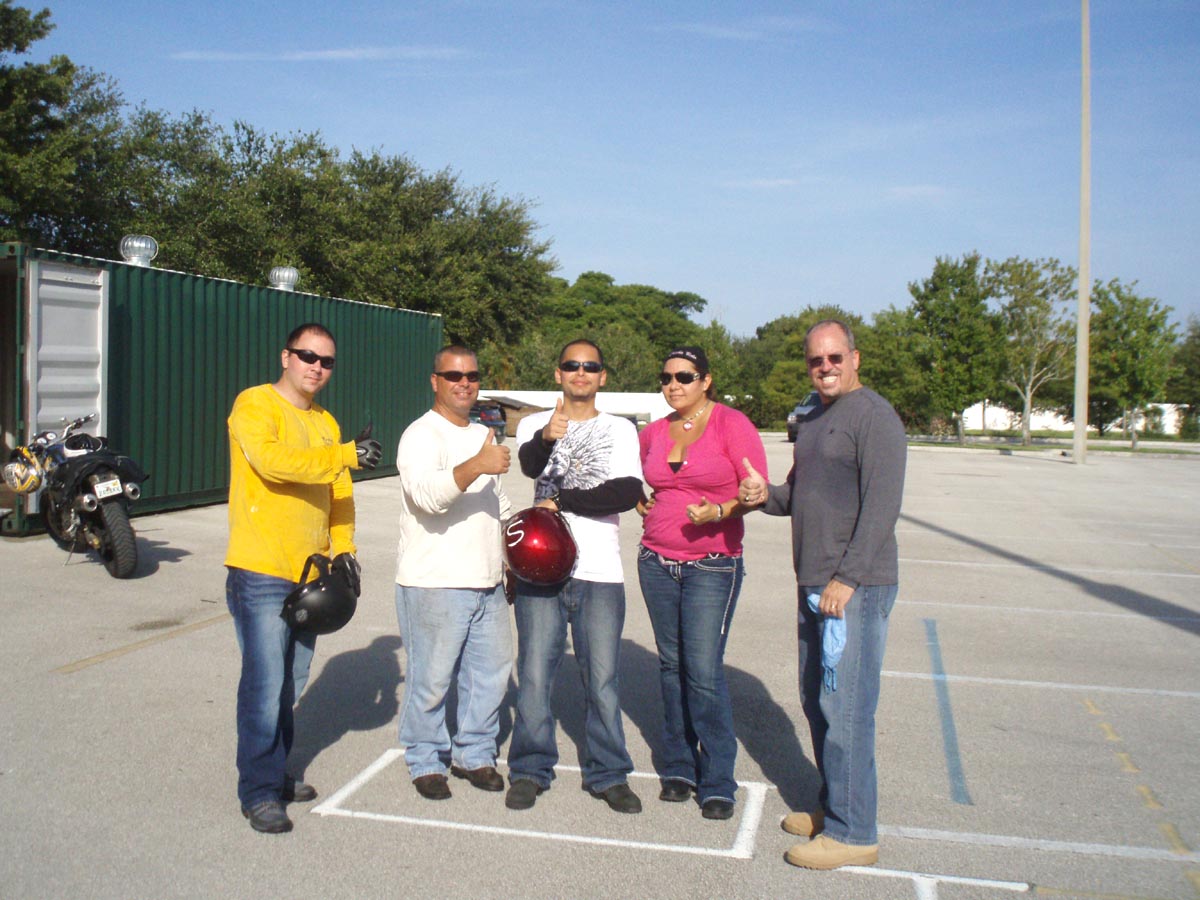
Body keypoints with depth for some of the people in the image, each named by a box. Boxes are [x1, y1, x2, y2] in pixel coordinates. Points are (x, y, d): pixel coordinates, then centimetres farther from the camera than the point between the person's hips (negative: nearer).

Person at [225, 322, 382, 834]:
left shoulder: (325, 423, 16)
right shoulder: (255, 404, -7)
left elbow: (339, 495, 17)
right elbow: (272, 461, -25)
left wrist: (343, 549, 4)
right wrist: (345, 456, -27)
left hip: (309, 574, 7)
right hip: (261, 574, -7)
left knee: (290, 683, 16)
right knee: (264, 686, -5)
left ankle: (275, 773, 30)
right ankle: (259, 792, 6)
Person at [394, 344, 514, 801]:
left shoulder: (483, 435, 17)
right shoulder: (422, 435, -9)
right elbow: (427, 494, -28)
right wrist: (478, 465, -38)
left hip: (486, 583, 8)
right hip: (434, 586, -7)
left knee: (491, 670, 12)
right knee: (430, 679, 0)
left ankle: (474, 754, 29)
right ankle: (425, 761, 19)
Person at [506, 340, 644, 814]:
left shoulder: (620, 429, 8)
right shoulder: (535, 425, 8)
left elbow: (629, 492, -8)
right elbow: (530, 464, -16)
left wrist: (561, 500, -11)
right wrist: (547, 437, -38)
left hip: (600, 574, 0)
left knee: (603, 681, 4)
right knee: (534, 676, 3)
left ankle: (608, 775, 19)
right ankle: (530, 771, 19)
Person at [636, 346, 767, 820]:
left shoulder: (731, 424, -6)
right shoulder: (653, 433, 10)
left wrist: (722, 511, -23)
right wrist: (643, 504, 9)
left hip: (712, 565, -5)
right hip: (657, 562, 5)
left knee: (704, 671, -8)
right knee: (671, 665, 11)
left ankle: (718, 782, 5)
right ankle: (678, 767, 24)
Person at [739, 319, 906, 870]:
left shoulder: (872, 416, -11)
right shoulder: (812, 421, 18)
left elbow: (881, 505, -18)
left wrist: (847, 578, -22)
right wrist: (767, 495, 1)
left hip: (855, 587, -9)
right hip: (815, 585, 9)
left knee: (845, 708, -5)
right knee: (816, 702, 16)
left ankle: (852, 833, 6)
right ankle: (832, 807, 29)